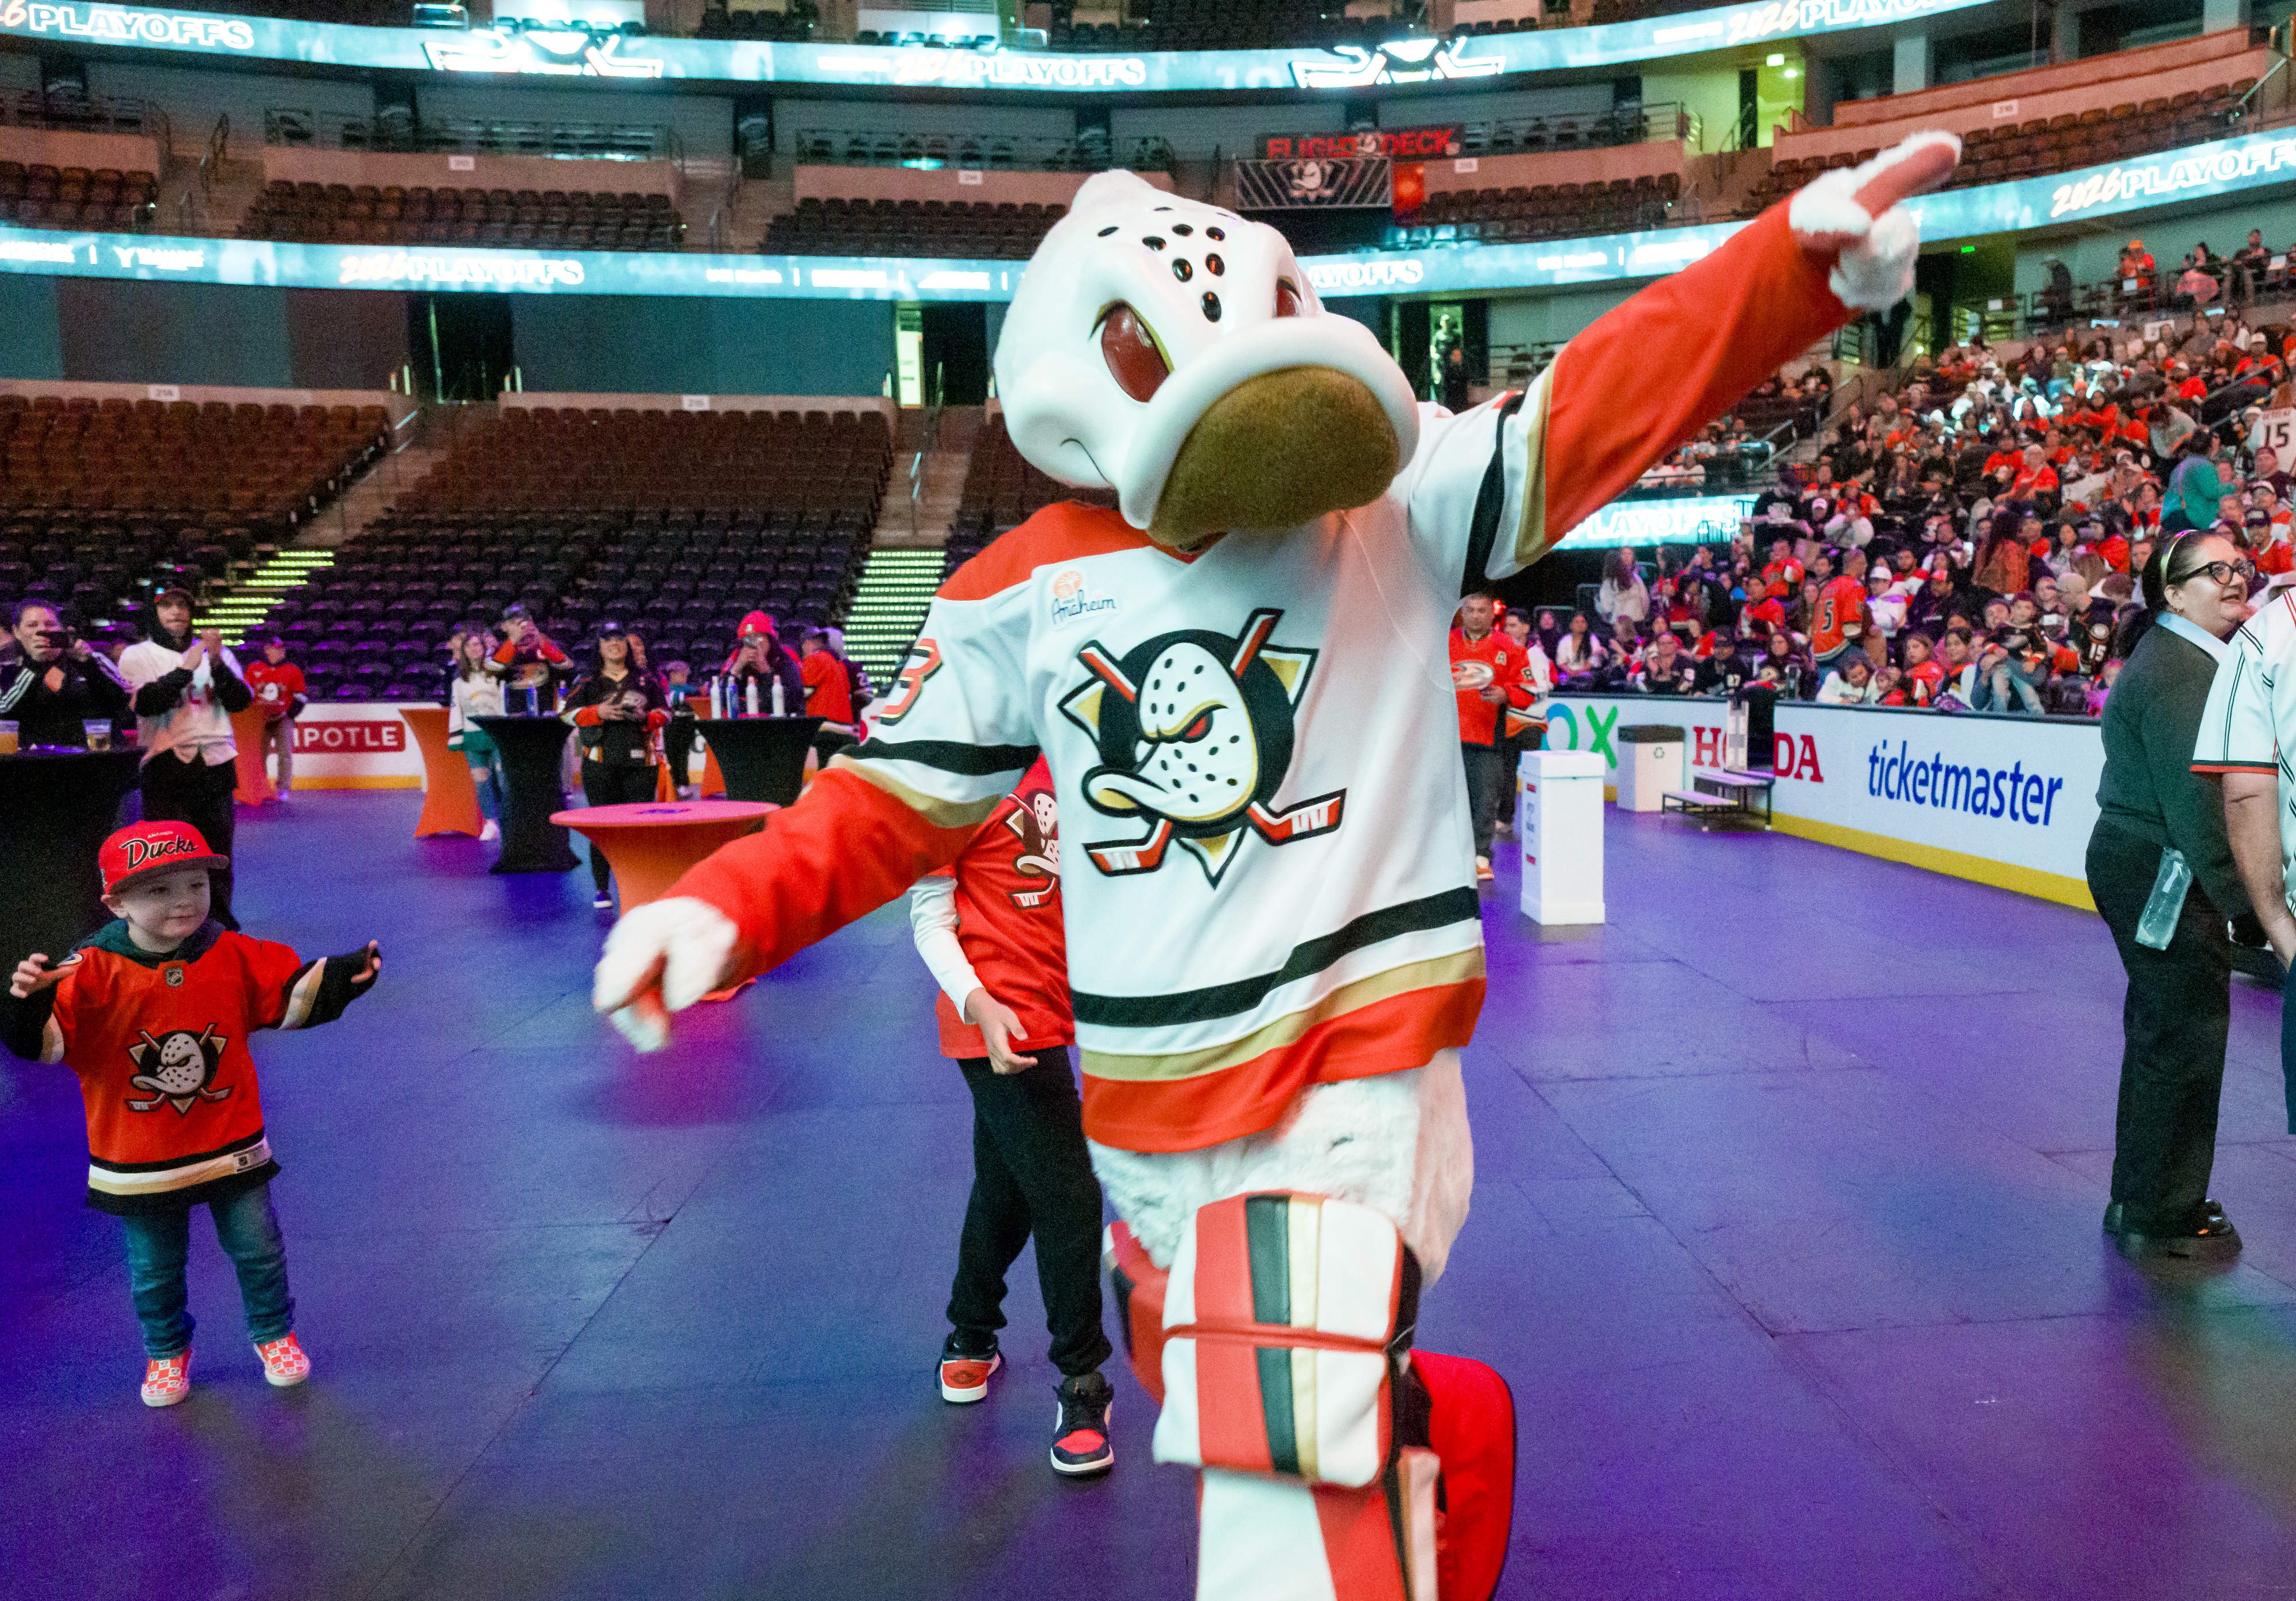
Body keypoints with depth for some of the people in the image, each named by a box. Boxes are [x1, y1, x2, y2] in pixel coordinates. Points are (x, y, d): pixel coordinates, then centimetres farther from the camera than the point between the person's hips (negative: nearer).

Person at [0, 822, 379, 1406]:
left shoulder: (235, 957, -9)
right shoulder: (93, 973, -17)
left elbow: (294, 994, 0)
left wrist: (343, 975, -16)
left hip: (232, 1147, 1)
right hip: (139, 1163, -1)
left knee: (258, 1249, 14)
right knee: (154, 1269, 18)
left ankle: (274, 1334, 39)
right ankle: (167, 1350, 44)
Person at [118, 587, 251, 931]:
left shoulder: (216, 653, 14)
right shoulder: (137, 655, 5)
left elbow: (241, 702, 1)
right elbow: (145, 704, -12)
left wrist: (218, 664, -13)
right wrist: (186, 668, -17)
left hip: (218, 764, 3)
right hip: (167, 768, -3)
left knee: (219, 856, 9)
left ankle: (221, 924, 20)